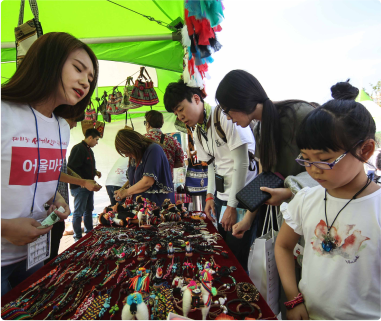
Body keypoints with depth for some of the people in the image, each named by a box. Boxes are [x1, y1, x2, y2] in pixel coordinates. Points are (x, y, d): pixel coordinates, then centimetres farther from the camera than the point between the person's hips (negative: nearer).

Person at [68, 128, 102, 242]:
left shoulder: (89, 150, 15)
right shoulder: (78, 148, -16)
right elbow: (72, 168, -23)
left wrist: (95, 172, 7)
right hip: (79, 186, -10)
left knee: (89, 210, 18)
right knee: (78, 212, 0)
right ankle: (78, 237, 11)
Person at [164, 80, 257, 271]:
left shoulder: (225, 116, -15)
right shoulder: (198, 133, 11)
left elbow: (242, 162, -17)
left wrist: (232, 205, -13)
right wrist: (210, 196, 8)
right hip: (222, 197, 8)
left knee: (236, 259, -1)